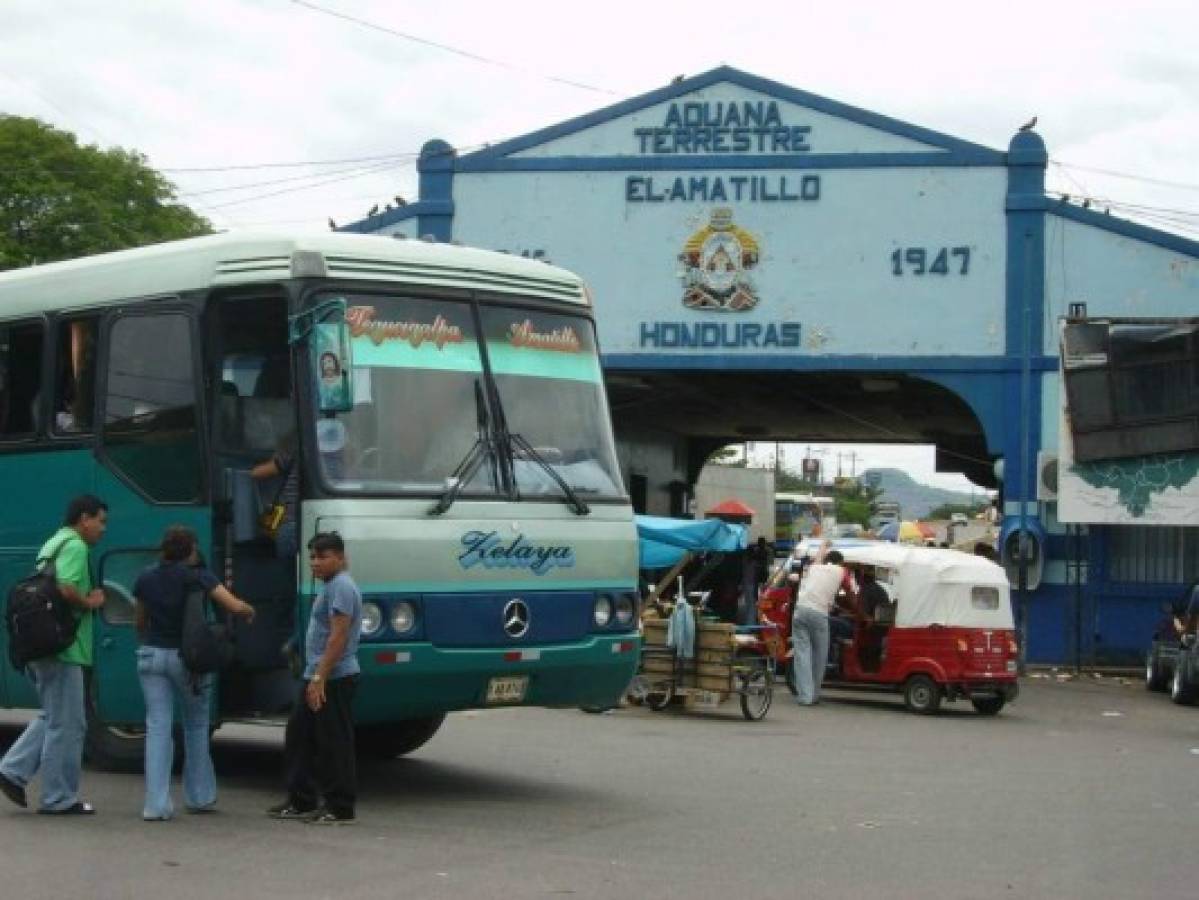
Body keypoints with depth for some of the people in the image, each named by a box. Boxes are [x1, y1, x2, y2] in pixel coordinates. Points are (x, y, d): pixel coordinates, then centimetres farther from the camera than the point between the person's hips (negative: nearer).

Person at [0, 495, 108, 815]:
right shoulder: (75, 546, -12)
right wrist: (90, 603, -9)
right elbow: (66, 590, -26)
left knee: (52, 717, 20)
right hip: (63, 648, -10)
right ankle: (58, 799, 4)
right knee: (67, 724, -1)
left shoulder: (52, 544, 19)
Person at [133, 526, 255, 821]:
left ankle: (156, 804, -7)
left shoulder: (145, 579, 3)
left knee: (157, 728, 1)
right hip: (188, 657, -2)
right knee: (196, 727, 16)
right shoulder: (197, 577, -9)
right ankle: (199, 796, 23)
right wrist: (250, 612, 5)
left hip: (152, 655, 2)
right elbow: (236, 607, -17)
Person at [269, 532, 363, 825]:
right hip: (316, 678, 11)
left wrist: (320, 678, -24)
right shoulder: (330, 586, 18)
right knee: (299, 737, 15)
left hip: (334, 680, -11)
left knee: (334, 744, -5)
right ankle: (301, 802, 22)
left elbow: (338, 637, -22)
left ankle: (340, 809, 1)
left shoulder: (341, 587, -15)